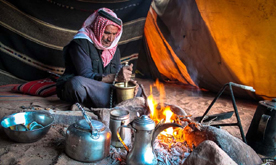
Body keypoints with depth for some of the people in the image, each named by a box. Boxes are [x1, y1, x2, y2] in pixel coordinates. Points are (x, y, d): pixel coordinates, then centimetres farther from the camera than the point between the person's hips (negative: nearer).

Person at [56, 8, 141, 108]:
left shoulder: (113, 47, 7)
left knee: (137, 90, -5)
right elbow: (86, 76, -24)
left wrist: (126, 79, -18)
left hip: (98, 90, 6)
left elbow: (117, 72, 6)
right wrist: (115, 77, -36)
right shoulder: (80, 43, -15)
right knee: (78, 82, -42)